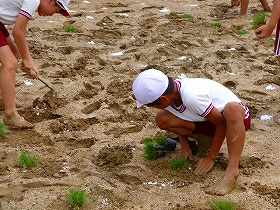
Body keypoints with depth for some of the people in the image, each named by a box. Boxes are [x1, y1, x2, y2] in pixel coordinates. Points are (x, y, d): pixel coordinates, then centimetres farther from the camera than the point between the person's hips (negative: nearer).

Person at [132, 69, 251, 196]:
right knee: (162, 119, -12)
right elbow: (178, 120, 9)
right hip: (209, 120, 7)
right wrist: (184, 145, -2)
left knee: (232, 109, -44)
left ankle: (231, 174, -44)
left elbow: (222, 124, -26)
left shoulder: (192, 96, -36)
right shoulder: (170, 92, -13)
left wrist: (211, 158, -19)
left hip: (238, 117, -7)